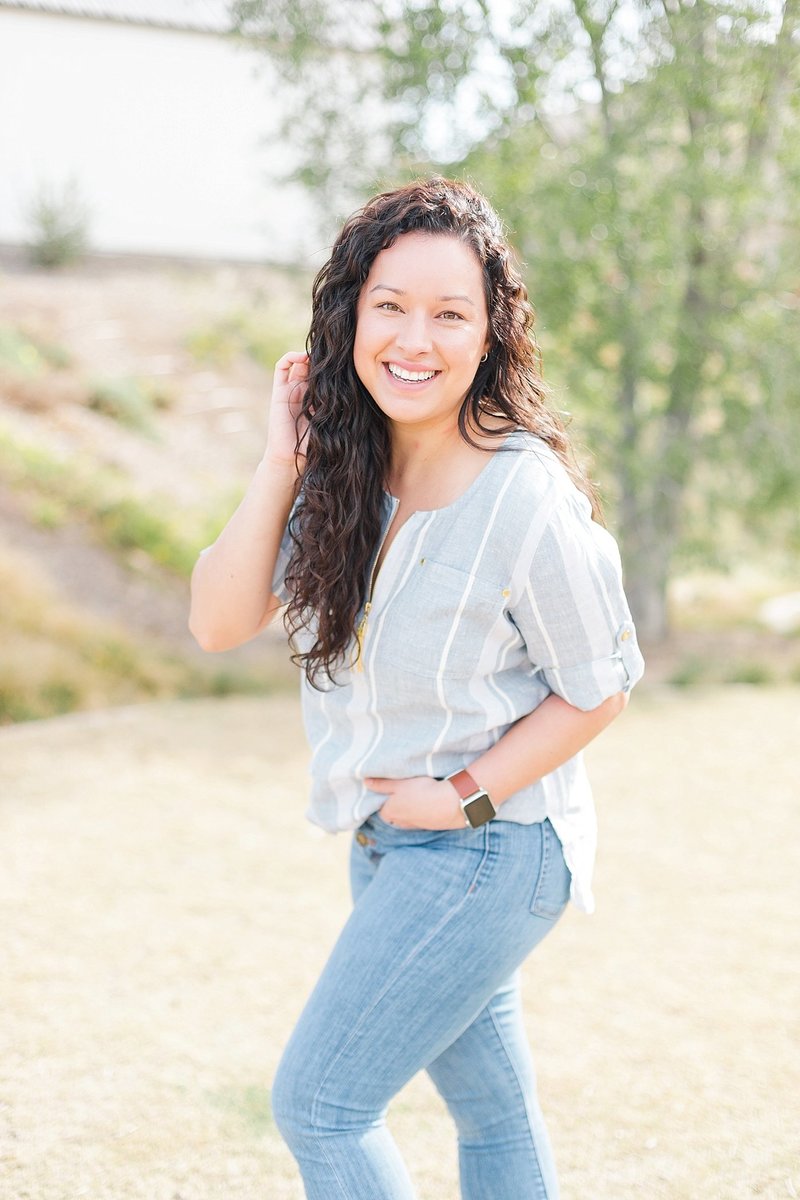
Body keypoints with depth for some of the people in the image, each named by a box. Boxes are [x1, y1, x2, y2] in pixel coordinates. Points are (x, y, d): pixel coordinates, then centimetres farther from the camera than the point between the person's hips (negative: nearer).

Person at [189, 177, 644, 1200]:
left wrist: (468, 796, -16)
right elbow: (219, 621, -9)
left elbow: (600, 686, -13)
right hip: (390, 841, 7)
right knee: (493, 1113, 20)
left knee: (318, 1105, -3)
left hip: (488, 847, -7)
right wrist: (281, 465, -17)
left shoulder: (526, 499, -24)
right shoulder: (342, 468, -5)